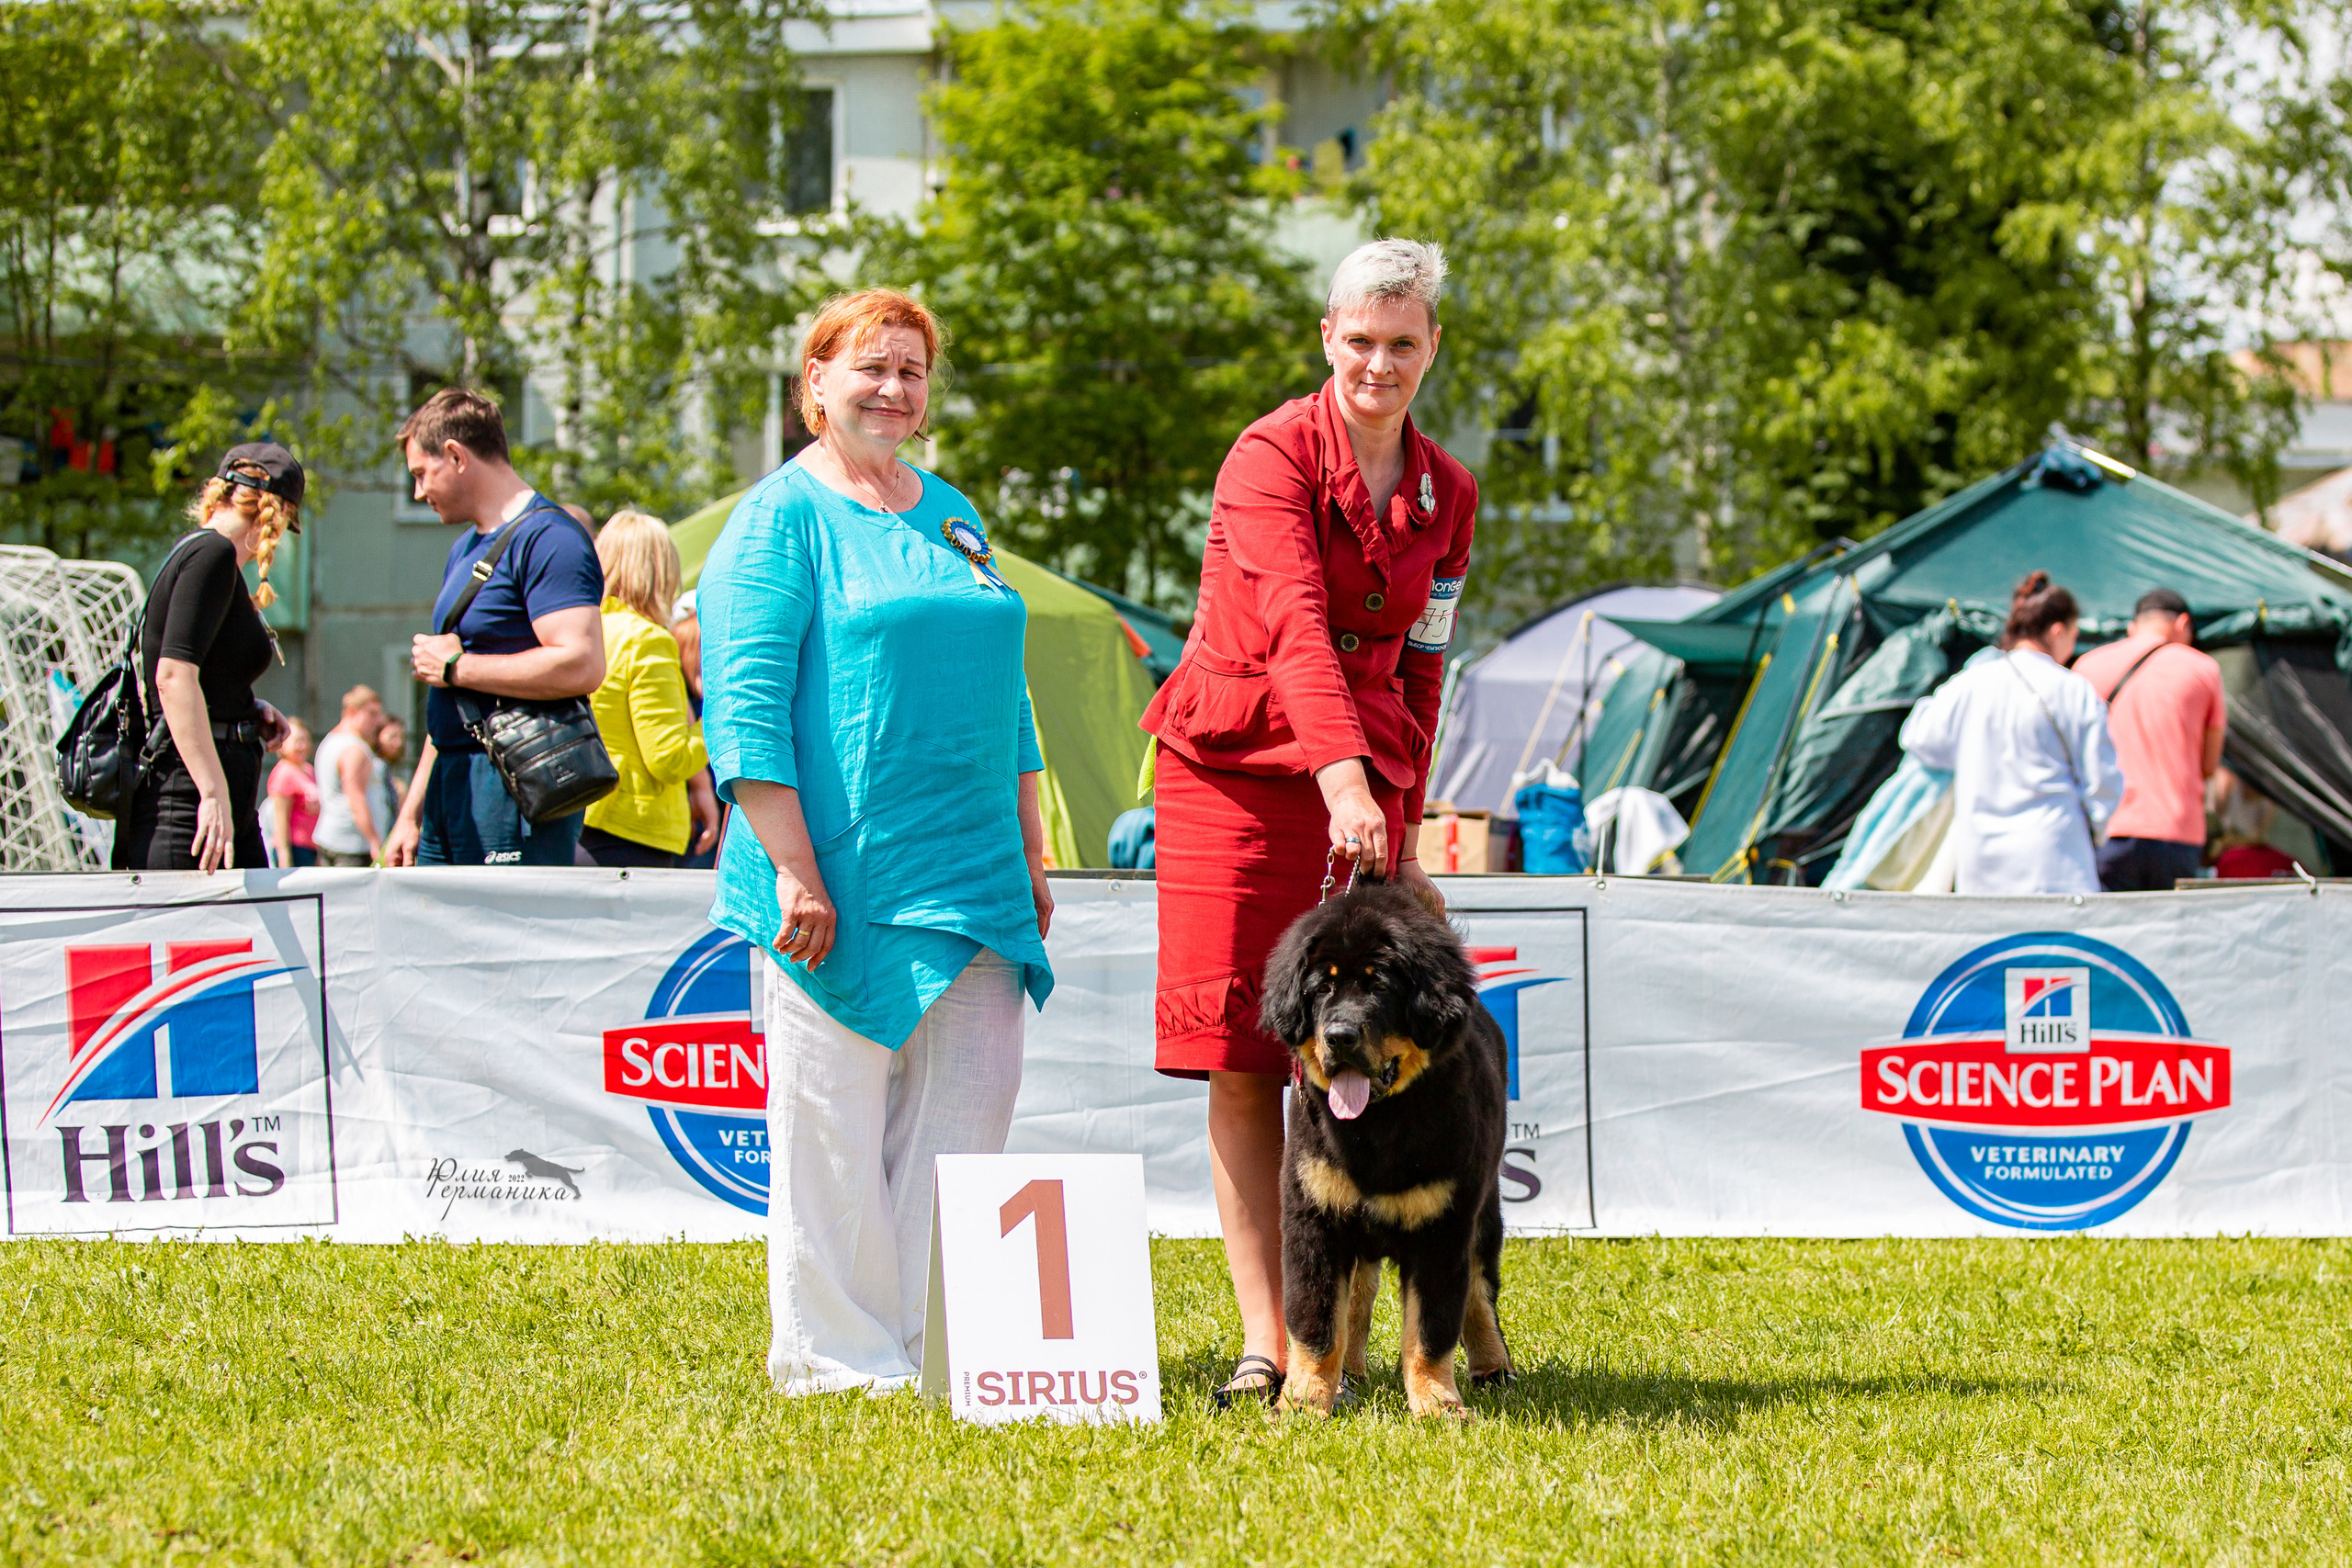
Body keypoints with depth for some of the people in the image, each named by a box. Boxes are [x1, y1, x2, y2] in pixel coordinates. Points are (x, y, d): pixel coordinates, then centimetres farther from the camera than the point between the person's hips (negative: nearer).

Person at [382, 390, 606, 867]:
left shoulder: (547, 538, -10)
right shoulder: (465, 549, 21)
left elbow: (581, 666, -24)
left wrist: (456, 667, -13)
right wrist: (412, 814, 24)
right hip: (450, 791, 9)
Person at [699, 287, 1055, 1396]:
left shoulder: (953, 518, 18)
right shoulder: (783, 517, -4)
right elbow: (745, 706, -11)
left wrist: (1031, 858, 18)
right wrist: (794, 871, -17)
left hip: (968, 879, 7)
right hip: (840, 878, -6)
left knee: (969, 1107, 2)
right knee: (834, 1118, -2)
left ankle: (938, 1346, 9)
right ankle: (839, 1358, 5)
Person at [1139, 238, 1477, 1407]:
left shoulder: (1445, 497, 10)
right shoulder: (1274, 456, -8)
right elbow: (1294, 622, -23)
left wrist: (1402, 836, 12)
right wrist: (1343, 777, -36)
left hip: (1362, 783, 3)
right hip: (1234, 771, -3)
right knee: (1239, 1064, -5)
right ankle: (1264, 1340, -2)